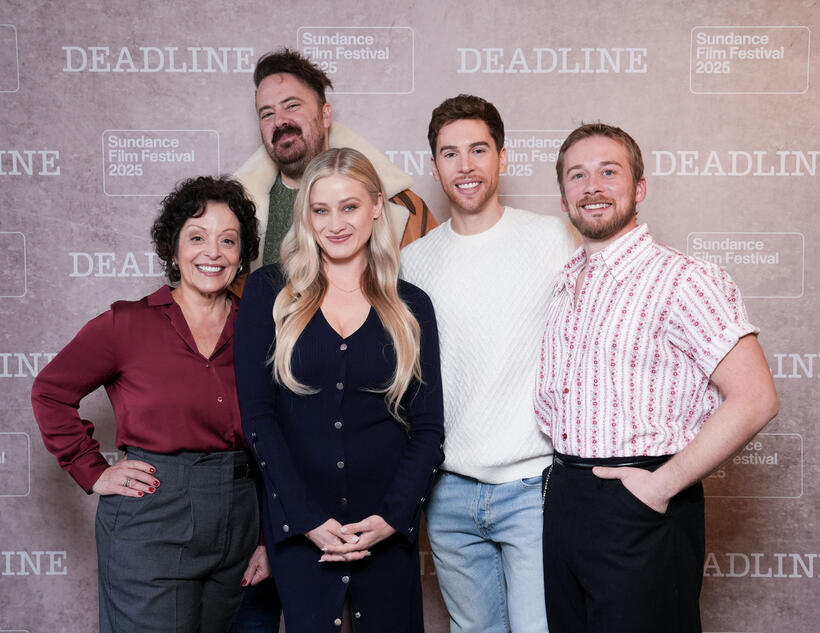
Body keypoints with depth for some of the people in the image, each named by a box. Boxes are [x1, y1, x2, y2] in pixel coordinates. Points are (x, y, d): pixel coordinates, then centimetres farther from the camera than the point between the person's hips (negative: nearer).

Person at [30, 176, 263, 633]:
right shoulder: (128, 324, -4)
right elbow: (50, 391, 4)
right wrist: (94, 472, -1)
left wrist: (269, 540, 5)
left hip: (238, 522, 3)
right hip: (150, 527, -3)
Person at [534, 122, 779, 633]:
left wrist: (662, 485, -17)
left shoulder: (682, 279, -12)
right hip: (562, 503, 7)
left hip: (640, 511, -6)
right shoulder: (563, 285, 10)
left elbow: (754, 400, -18)